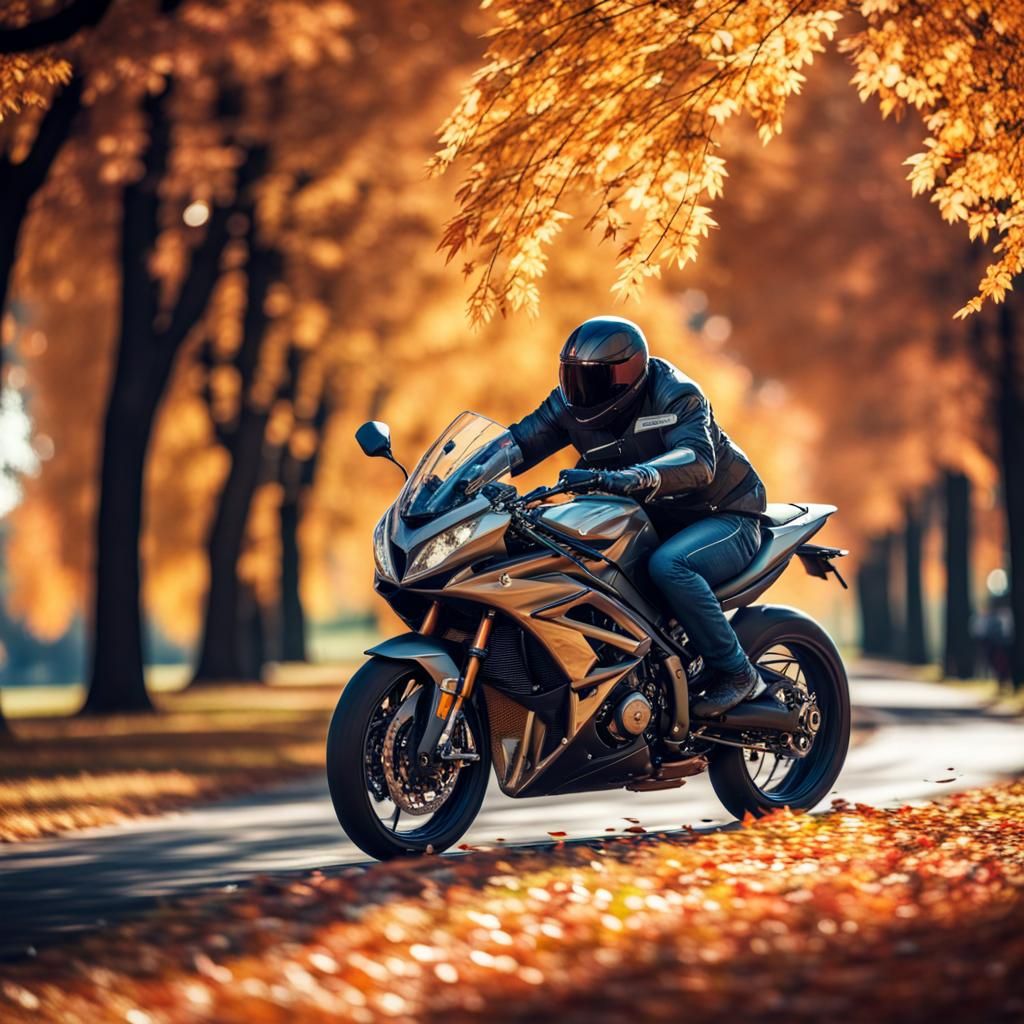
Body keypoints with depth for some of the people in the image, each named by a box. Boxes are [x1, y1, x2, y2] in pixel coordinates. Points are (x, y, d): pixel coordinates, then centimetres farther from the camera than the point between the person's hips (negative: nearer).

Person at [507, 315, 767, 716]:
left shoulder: (675, 395, -23)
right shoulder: (571, 404, -4)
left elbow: (697, 461, -41)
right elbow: (518, 442, -7)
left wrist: (624, 479, -57)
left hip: (725, 517, -7)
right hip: (653, 522, 7)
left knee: (667, 564, -37)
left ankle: (735, 670, -22)